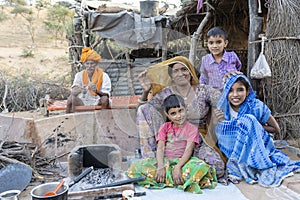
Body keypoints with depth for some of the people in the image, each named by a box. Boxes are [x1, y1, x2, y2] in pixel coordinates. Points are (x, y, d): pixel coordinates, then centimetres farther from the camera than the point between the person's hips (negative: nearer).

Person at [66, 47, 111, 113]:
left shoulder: (104, 76, -7)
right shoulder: (79, 75, -1)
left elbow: (106, 94, -16)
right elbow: (73, 91, -15)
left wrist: (96, 90, -37)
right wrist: (80, 90, -39)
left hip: (98, 103, -2)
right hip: (83, 103, 2)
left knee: (105, 99, -32)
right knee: (71, 98, -24)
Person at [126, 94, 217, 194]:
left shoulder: (192, 129, 4)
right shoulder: (165, 127, 12)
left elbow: (188, 150, -8)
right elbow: (160, 149, 1)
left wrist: (178, 167, -24)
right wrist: (160, 167, -17)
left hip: (182, 161, -3)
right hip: (164, 161, 3)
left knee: (201, 167, -36)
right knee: (135, 167, -25)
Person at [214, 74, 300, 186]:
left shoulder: (256, 107, -15)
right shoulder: (223, 108, -7)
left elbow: (276, 129, -4)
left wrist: (254, 126, -18)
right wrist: (220, 122, -21)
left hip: (258, 147, -2)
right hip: (235, 149, 2)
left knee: (248, 120, -27)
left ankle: (237, 165, -20)